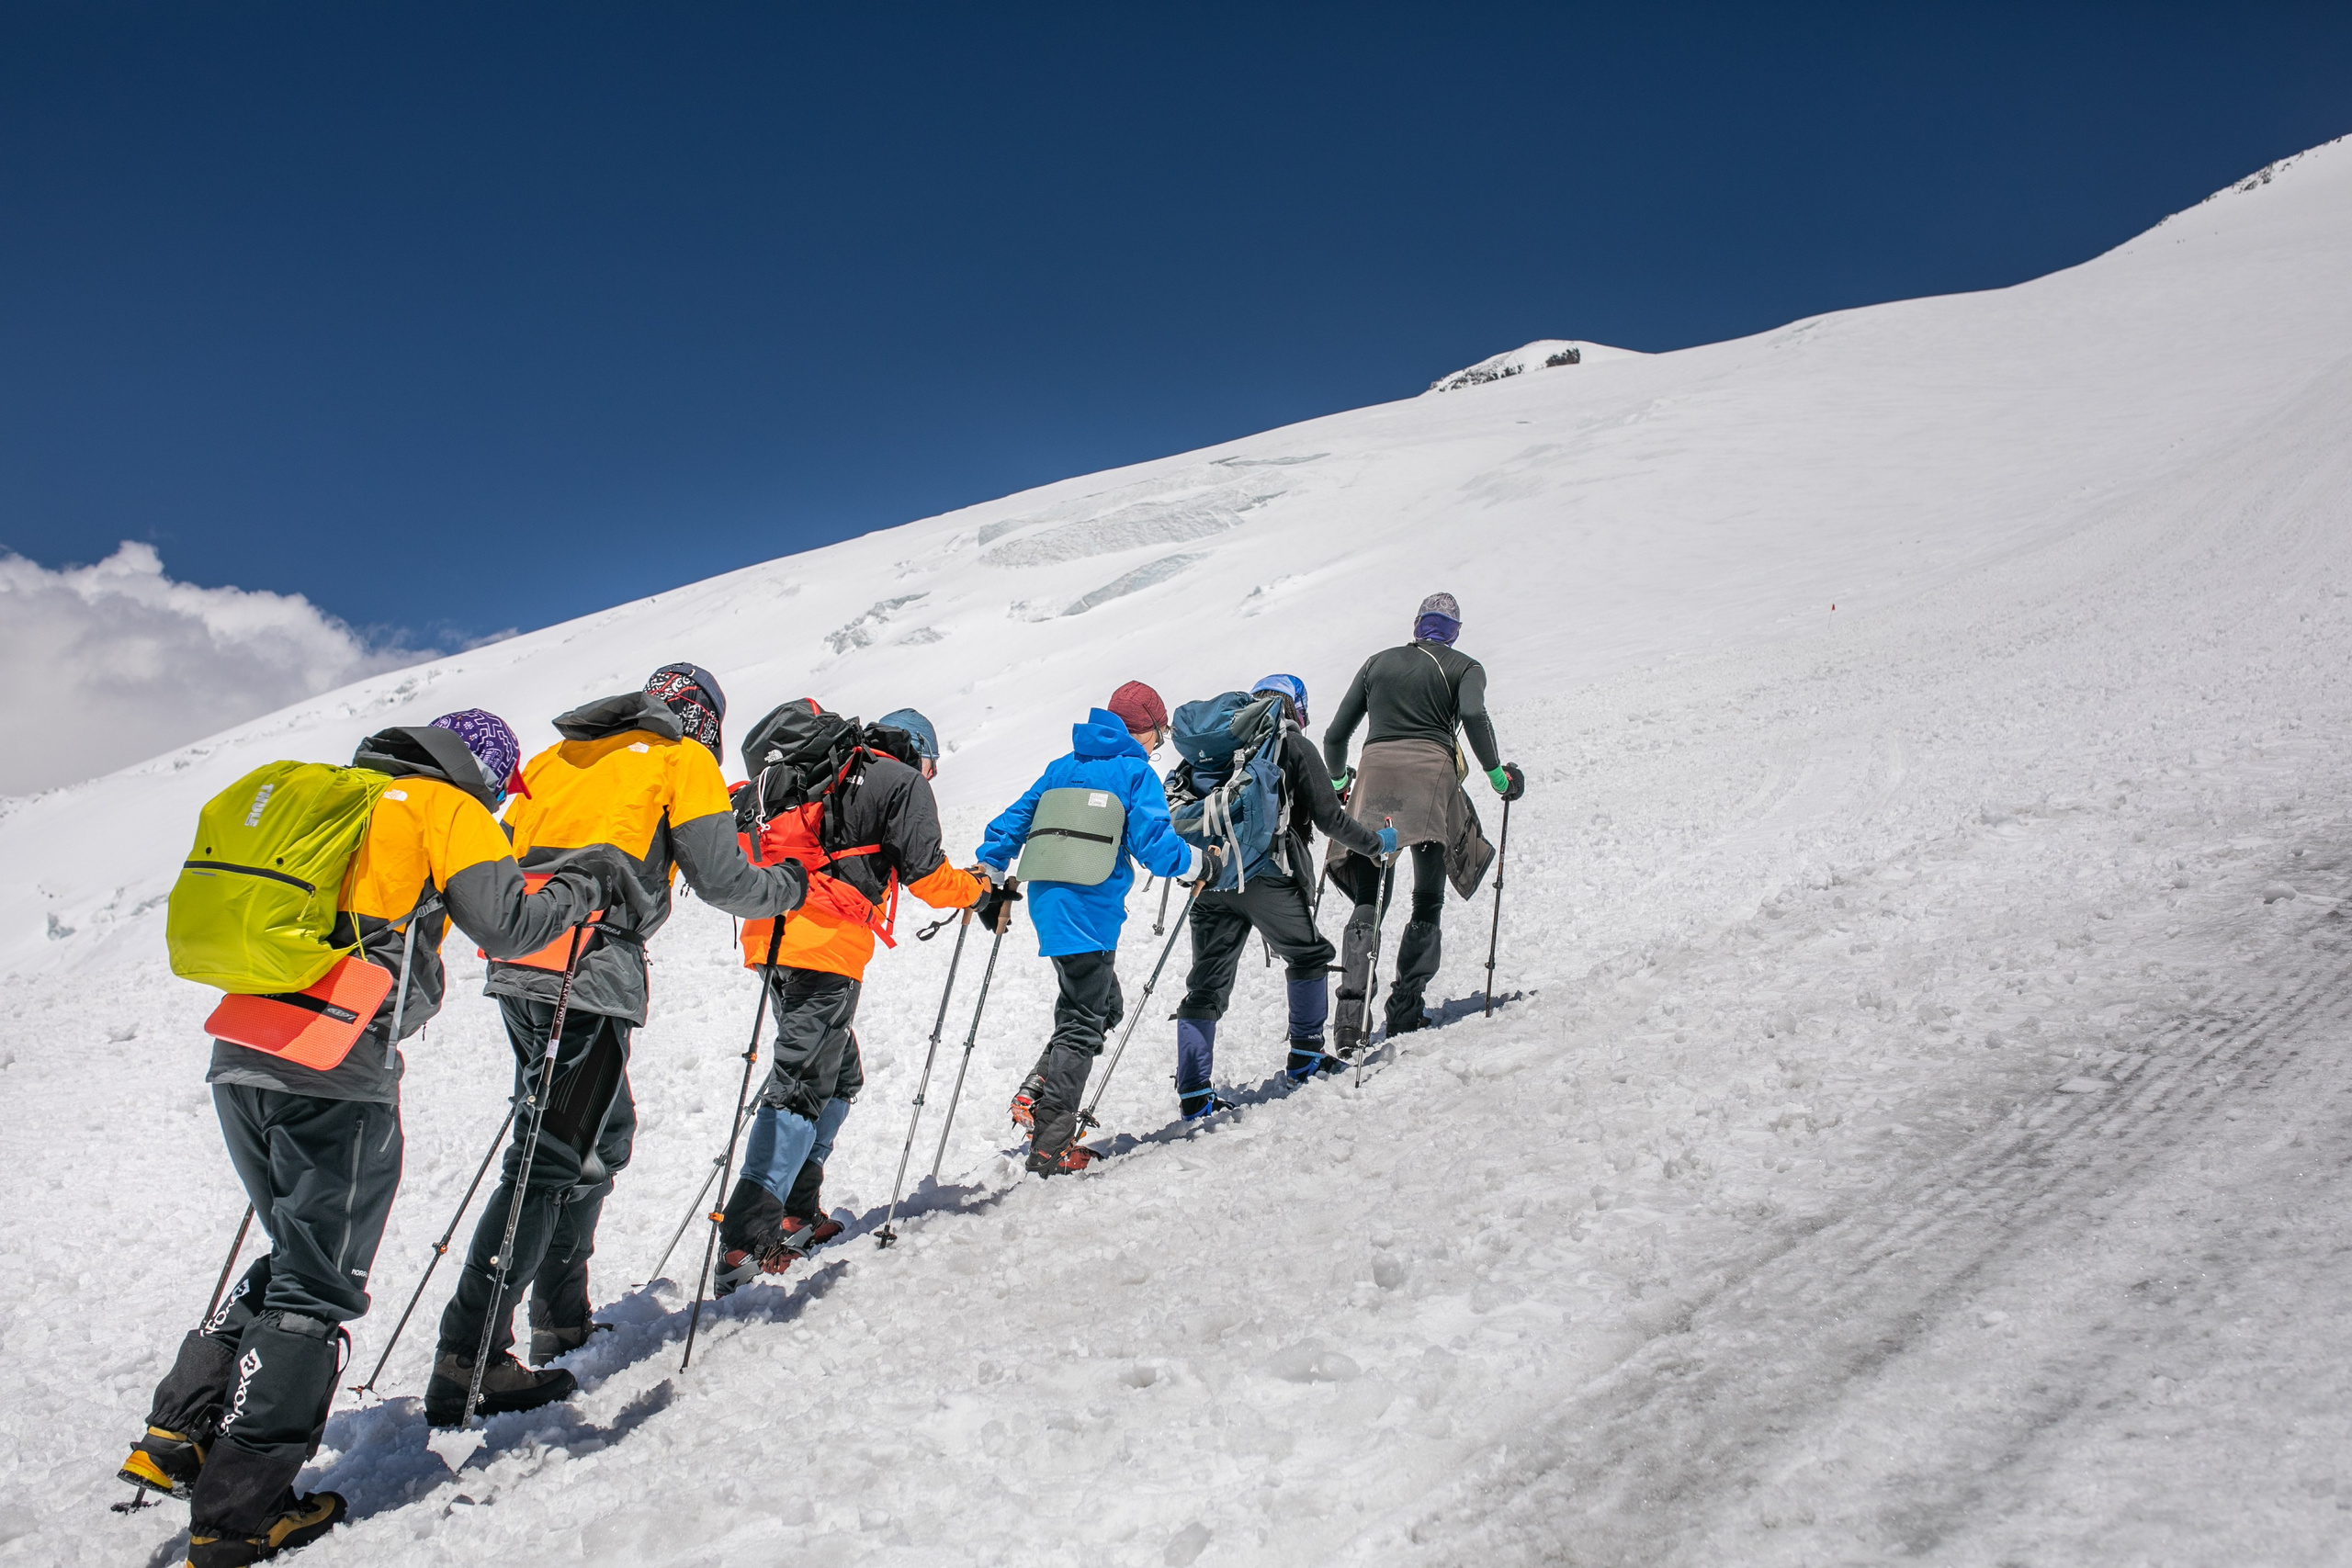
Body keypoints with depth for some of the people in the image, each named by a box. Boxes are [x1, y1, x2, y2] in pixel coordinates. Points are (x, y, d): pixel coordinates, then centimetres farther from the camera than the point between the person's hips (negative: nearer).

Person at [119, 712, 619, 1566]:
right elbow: (505, 923, -10)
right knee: (319, 1286, 2)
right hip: (337, 1071, -8)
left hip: (239, 1053, 8)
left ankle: (177, 1434, 18)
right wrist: (589, 884, 4)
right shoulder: (446, 806, 1)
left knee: (295, 1258, 23)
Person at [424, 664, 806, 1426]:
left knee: (603, 1136, 22)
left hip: (518, 967, 8)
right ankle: (468, 1362, -11)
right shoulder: (683, 759, 6)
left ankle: (562, 1319, 26)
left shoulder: (559, 756, 24)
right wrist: (787, 886, 17)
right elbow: (720, 879, -1)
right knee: (550, 1158, -8)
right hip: (591, 976, -7)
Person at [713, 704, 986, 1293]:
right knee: (802, 1086, -10)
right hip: (826, 944, -8)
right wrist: (979, 889, 16)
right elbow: (926, 874, -1)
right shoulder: (903, 783, 5)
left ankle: (796, 1213, 16)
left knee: (840, 1078, 19)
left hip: (774, 938, 8)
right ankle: (746, 1240, -17)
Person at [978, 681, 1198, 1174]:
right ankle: (1050, 1147, 0)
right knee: (1083, 1026, 0)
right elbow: (1154, 844, -13)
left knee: (1103, 1006, 21)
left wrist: (990, 878, 23)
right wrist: (1199, 862, 3)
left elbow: (1015, 821, 17)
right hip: (1088, 913, -7)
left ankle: (1037, 1094, 9)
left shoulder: (1062, 768, 15)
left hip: (1048, 904, 7)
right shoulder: (1136, 773, -5)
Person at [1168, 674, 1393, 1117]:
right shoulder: (1295, 746, 4)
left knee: (1207, 985, 8)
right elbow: (1329, 817, 1)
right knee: (1310, 956, 18)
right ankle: (1305, 1055, 20)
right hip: (1266, 877, -5)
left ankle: (1194, 1093, 4)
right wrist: (1378, 843, 15)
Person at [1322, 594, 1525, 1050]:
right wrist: (1496, 772, 1)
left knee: (1365, 904, 1)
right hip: (1430, 769, -2)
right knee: (1427, 903, 9)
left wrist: (1337, 780, 35)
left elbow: (1335, 735, 19)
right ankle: (1405, 1008, -2)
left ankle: (1351, 1014, -15)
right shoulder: (1464, 667, 13)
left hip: (1375, 766, 2)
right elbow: (1473, 715, -10)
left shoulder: (1378, 662, 22)